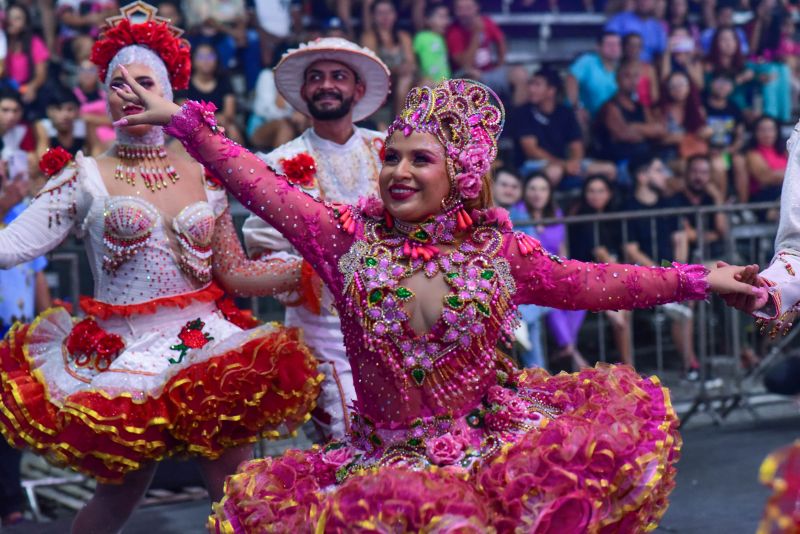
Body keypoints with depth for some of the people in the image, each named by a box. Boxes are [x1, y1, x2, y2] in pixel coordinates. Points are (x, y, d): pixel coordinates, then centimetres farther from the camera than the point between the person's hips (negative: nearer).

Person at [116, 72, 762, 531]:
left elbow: (592, 282, 5)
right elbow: (263, 186, -5)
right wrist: (183, 121, -8)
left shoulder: (497, 250, 0)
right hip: (387, 452, 0)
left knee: (627, 407, -17)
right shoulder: (350, 237, -3)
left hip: (490, 439, 1)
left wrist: (696, 280, 2)